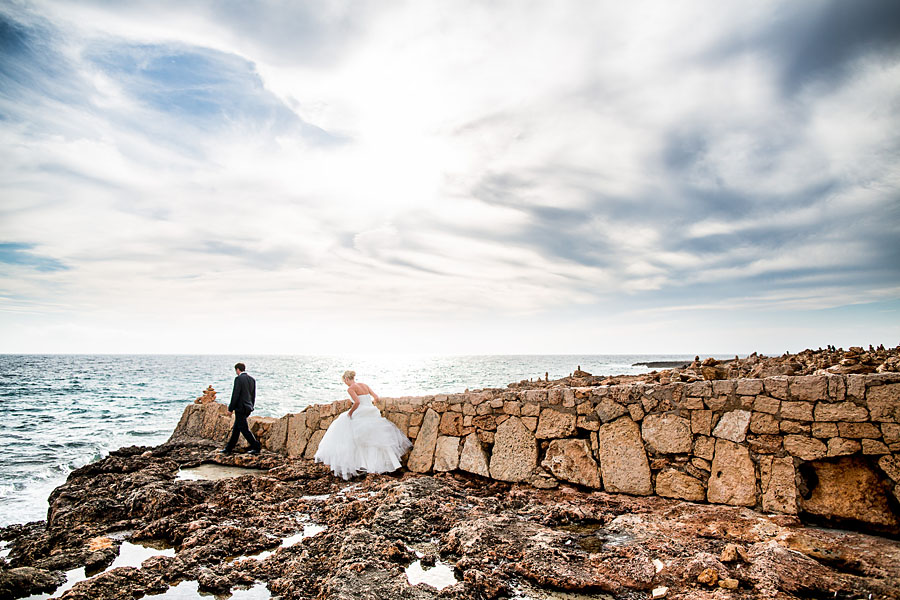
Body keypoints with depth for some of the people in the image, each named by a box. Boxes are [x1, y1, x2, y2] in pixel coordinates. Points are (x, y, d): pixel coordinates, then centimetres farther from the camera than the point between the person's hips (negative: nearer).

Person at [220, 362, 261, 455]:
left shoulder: (238, 379, -13)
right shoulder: (252, 379, 10)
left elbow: (235, 394, -15)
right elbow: (253, 395, 14)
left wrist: (231, 408, -8)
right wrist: (251, 406, 21)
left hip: (240, 408, -8)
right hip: (248, 408, 8)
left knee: (244, 429, -3)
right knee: (236, 428, 16)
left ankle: (256, 447, -3)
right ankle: (228, 448, 23)